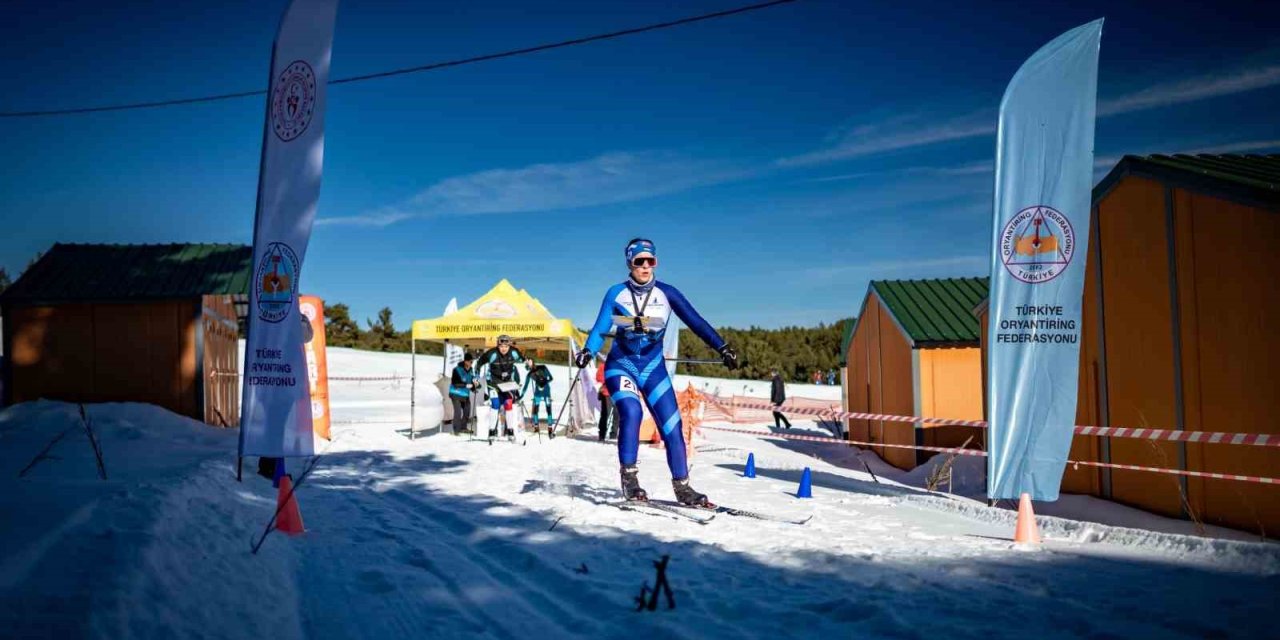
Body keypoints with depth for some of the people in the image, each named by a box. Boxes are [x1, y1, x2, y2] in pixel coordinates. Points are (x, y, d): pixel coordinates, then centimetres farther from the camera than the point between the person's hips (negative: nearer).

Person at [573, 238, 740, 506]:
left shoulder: (666, 293, -3)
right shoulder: (616, 293, -4)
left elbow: (695, 321, -8)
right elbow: (600, 329, -10)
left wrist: (721, 347, -19)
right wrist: (587, 352, -29)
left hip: (653, 368, 2)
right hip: (621, 365, -2)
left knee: (672, 425, -5)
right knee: (631, 412, -27)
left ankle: (682, 486, 8)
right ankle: (629, 477, -14)